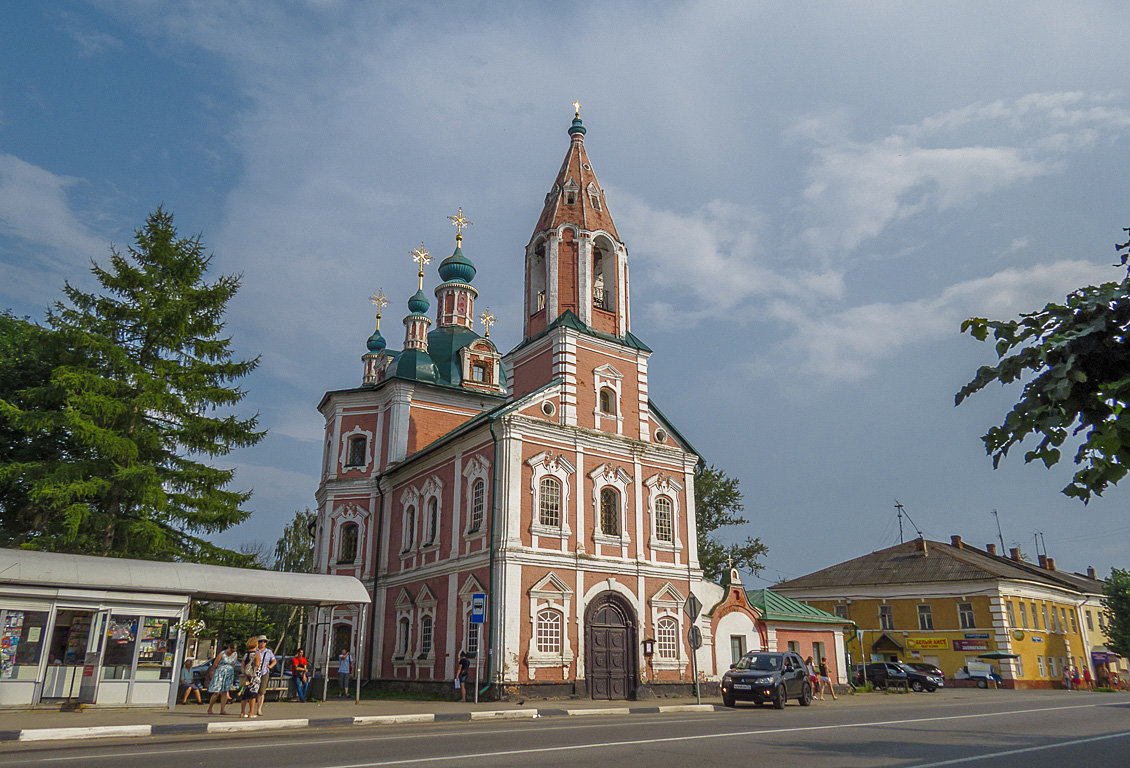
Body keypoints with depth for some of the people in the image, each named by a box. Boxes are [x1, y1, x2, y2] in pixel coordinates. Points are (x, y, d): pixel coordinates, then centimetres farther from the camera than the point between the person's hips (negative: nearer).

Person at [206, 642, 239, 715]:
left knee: (225, 692, -3)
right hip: (220, 673, -4)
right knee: (217, 693, -5)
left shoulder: (235, 654, 5)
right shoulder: (222, 654, -9)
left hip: (229, 674, 4)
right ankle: (209, 708, 13)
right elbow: (215, 664, -2)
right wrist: (212, 673, 3)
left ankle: (222, 710, -4)